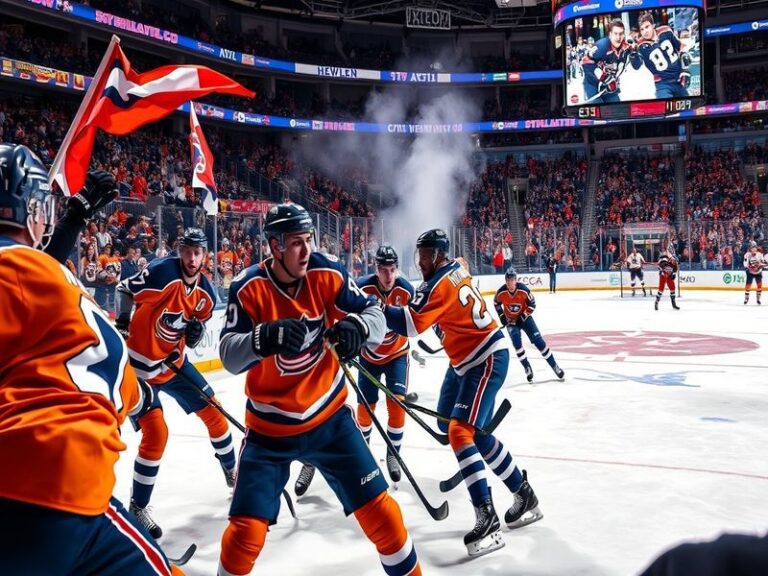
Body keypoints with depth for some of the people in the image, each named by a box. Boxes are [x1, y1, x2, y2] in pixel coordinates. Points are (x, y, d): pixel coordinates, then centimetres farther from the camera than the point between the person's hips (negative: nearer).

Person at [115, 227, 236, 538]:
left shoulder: (206, 294, -1)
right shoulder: (162, 272, -22)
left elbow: (191, 340, 8)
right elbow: (124, 289, -10)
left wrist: (195, 332, -14)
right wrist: (123, 322, -14)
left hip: (174, 362, 7)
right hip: (141, 364, -7)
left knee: (213, 413, 12)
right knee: (156, 433, -14)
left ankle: (231, 470, 37)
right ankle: (138, 506, 4)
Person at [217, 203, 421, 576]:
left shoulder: (328, 274, -10)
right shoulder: (248, 288, -15)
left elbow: (374, 313, -6)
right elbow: (229, 356, -21)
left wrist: (357, 327, -30)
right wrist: (265, 337, -43)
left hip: (329, 417, 2)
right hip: (270, 428, -1)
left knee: (379, 510, 4)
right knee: (247, 530, -5)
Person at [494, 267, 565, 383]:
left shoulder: (523, 290, -24)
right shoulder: (501, 292, -19)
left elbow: (532, 303, -10)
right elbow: (496, 303, 3)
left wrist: (525, 315, -16)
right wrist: (501, 316, -2)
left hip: (524, 317, -1)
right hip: (511, 321, 1)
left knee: (539, 342, -5)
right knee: (517, 344, -16)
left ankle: (554, 366, 4)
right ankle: (527, 368, 2)